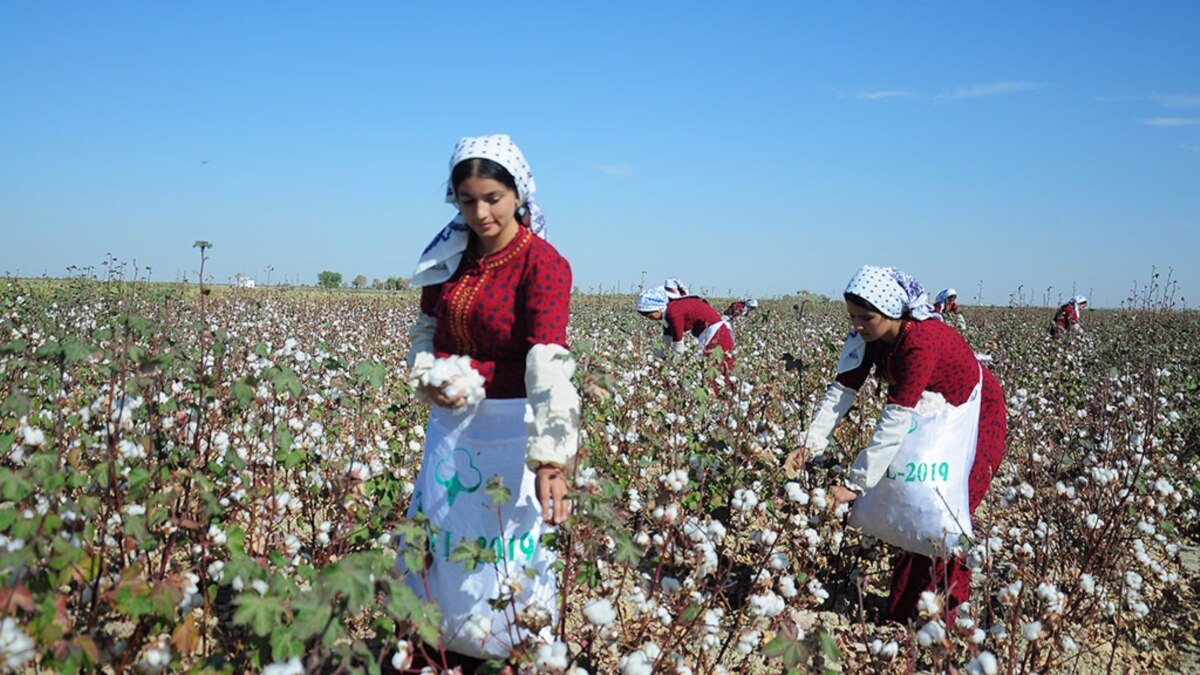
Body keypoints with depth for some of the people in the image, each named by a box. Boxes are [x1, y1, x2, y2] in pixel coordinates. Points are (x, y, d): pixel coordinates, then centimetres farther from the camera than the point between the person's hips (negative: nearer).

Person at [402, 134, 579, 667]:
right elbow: (424, 330, 14)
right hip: (450, 421, 6)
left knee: (505, 553, 6)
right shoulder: (448, 254, 1)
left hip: (511, 427, -6)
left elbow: (549, 364, -31)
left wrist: (550, 458, -43)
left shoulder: (543, 265, -18)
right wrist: (427, 377, -7)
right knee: (438, 544, 18)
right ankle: (446, 650, 40)